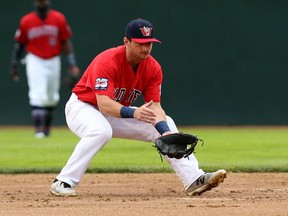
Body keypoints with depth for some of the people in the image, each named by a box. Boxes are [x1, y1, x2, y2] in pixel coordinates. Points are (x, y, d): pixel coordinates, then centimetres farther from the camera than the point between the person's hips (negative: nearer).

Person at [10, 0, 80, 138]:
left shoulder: (59, 19, -3)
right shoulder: (26, 21, -5)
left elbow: (66, 42, 1)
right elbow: (19, 44, 3)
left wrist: (72, 64, -5)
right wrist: (14, 65, 2)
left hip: (53, 62, 2)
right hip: (35, 61, -2)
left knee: (52, 98, 10)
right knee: (38, 96, -16)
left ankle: (47, 127, 27)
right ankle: (39, 129, -18)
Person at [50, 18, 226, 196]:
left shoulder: (153, 68, -11)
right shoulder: (107, 61, -30)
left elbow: (155, 106, -15)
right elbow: (104, 104, -39)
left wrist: (166, 133, -34)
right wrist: (132, 113, -57)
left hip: (118, 113, 7)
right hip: (82, 107, -7)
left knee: (166, 125, -6)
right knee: (101, 131, -40)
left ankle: (193, 179, -9)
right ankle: (64, 182, -31)